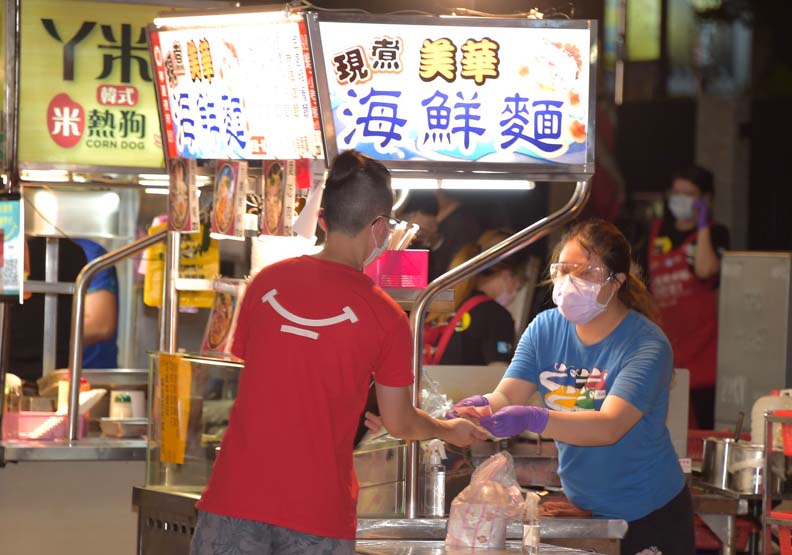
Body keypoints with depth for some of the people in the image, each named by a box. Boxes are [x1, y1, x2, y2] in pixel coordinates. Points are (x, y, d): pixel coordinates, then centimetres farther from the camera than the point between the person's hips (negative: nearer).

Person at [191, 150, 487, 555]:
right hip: (318, 508, -2)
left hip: (236, 493, 2)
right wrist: (450, 430, 26)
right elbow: (400, 424, 4)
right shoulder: (385, 317, -6)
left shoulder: (266, 282, 2)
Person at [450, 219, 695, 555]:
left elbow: (609, 427, -33)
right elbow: (507, 395, -9)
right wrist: (484, 406, -35)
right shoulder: (546, 329, -2)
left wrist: (531, 420, -48)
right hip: (581, 508, 5)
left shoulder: (646, 346, -21)